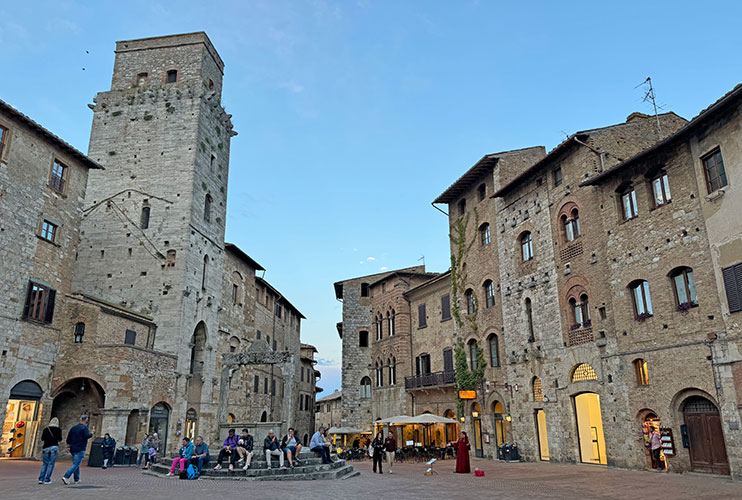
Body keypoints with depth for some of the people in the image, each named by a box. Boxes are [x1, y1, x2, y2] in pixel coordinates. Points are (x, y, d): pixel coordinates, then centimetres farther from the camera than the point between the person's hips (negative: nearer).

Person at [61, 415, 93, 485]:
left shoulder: (73, 428, 14)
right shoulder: (84, 427, -10)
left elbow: (68, 438, 16)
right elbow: (87, 436, -22)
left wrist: (68, 446, 22)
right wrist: (91, 433, -4)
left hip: (73, 449, 8)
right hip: (80, 449, -8)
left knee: (76, 464, 17)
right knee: (76, 464, -7)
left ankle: (77, 479, 23)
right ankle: (66, 477, -19)